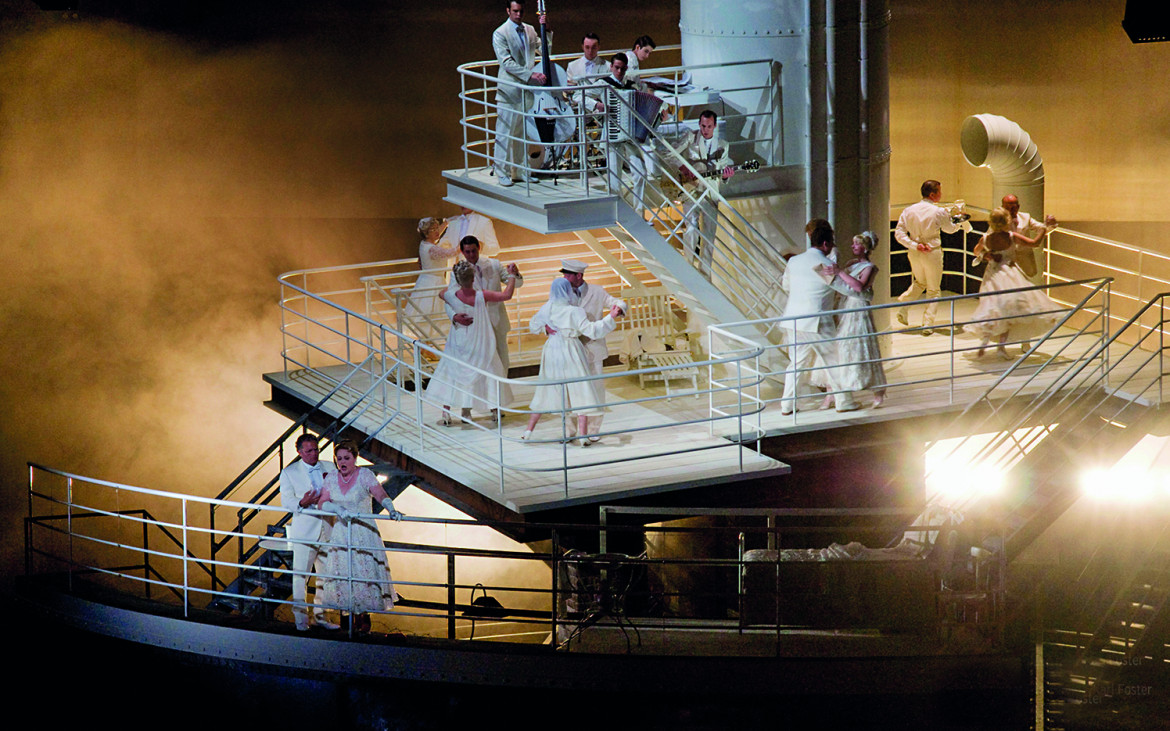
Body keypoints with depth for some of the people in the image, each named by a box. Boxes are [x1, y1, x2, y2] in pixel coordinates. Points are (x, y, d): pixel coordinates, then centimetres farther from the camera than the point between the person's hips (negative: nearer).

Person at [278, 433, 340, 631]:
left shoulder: (329, 469, 10)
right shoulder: (289, 473, 2)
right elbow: (286, 501, -4)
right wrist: (301, 503, -23)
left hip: (327, 529, 4)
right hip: (304, 531, -4)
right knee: (300, 574, -4)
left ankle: (320, 616, 19)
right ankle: (300, 617, 3)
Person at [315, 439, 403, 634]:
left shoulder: (364, 475, -8)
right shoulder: (332, 478, 4)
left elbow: (380, 494, -22)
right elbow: (322, 504, -3)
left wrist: (391, 509, -42)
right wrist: (339, 509, -23)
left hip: (364, 532, -4)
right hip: (341, 533, 4)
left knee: (364, 571, -5)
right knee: (344, 573, 3)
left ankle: (364, 615, 8)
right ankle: (355, 615, 14)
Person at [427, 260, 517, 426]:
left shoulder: (452, 296, -16)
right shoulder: (481, 296, -22)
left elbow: (441, 293, 9)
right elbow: (507, 295, -13)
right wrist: (511, 277, 1)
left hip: (459, 345, 1)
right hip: (481, 345, -1)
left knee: (450, 375, 11)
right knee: (489, 372, 17)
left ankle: (446, 414, 4)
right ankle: (495, 411, 25)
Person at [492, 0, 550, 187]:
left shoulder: (529, 30, 11)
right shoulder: (500, 34, -7)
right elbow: (507, 62, -15)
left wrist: (546, 29, 0)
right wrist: (530, 74, -23)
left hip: (527, 89, 6)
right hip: (509, 90, -6)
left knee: (524, 132, 10)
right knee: (505, 132, -3)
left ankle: (521, 170, 19)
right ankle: (502, 173, 4)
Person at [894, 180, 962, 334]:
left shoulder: (909, 211, -3)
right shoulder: (939, 212, -12)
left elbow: (899, 233, -9)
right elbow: (950, 229, 6)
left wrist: (915, 245, -11)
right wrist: (959, 222, 27)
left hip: (914, 253, 4)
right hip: (933, 253, -4)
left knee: (920, 282, 29)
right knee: (934, 290, 9)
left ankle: (903, 302, 10)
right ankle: (928, 323, 3)